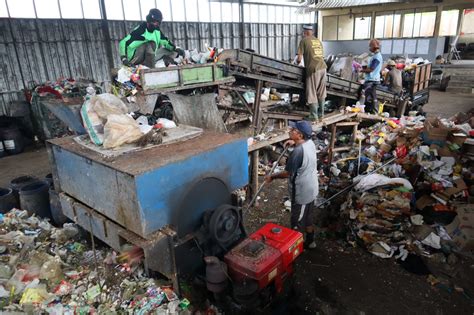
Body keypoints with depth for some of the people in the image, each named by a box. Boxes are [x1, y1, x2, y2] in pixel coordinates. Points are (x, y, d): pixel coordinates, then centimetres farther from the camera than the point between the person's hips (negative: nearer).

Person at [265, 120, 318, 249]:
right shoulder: (310, 142, -4)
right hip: (310, 189, 9)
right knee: (307, 217, 26)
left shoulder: (297, 151, -30)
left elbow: (287, 173, -20)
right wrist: (294, 143, 6)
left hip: (301, 192, -9)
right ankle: (310, 241, 44)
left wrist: (272, 176, -4)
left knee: (297, 222, 10)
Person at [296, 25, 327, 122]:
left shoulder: (304, 41, 0)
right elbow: (321, 56, 20)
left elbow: (299, 58, -4)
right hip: (323, 67, 6)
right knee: (321, 93, 16)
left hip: (313, 69, -6)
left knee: (312, 94, 2)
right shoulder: (318, 41, 19)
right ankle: (321, 113, 23)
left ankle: (314, 116, 4)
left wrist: (297, 63, 18)